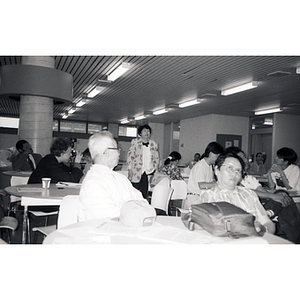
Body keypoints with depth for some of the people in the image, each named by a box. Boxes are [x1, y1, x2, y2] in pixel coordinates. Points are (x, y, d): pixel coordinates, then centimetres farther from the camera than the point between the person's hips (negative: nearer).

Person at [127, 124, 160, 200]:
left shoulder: (154, 144, 11)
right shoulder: (135, 142, 4)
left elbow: (156, 158, 16)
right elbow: (130, 155, 2)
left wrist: (154, 169, 6)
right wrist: (130, 169, -3)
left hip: (148, 173, 2)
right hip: (136, 172, -2)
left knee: (144, 194, -2)